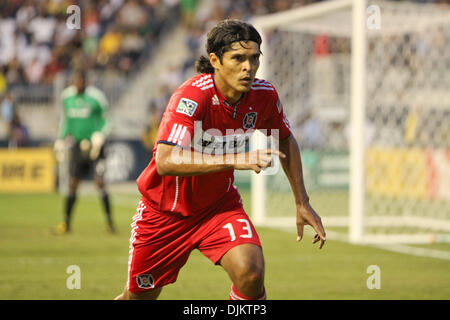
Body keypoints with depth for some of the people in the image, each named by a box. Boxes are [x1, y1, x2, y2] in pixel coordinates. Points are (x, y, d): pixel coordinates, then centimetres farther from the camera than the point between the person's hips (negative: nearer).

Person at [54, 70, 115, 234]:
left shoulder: (96, 97, -10)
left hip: (94, 145, -4)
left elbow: (106, 121, -2)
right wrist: (61, 140, 13)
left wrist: (99, 137, -17)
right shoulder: (66, 97, 4)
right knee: (72, 184, 3)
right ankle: (66, 222, 11)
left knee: (100, 182, -10)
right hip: (77, 145, 4)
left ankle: (109, 221, -1)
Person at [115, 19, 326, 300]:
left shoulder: (264, 95, -13)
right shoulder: (192, 96, -30)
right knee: (139, 297, 11)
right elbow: (166, 161, -43)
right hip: (165, 211, -3)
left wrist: (302, 203, 6)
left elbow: (286, 140, 9)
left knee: (250, 273, -25)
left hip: (220, 204, 3)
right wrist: (234, 160, -49)